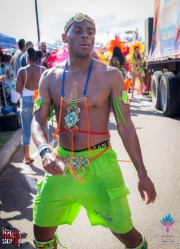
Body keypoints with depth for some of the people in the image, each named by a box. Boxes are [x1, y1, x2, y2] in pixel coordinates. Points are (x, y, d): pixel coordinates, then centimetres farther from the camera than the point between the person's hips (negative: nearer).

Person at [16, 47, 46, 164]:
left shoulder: (22, 70, -6)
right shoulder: (43, 69, -4)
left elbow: (18, 89, -6)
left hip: (26, 100, 0)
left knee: (26, 129, 10)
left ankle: (27, 157, 18)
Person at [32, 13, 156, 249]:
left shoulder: (111, 75, -7)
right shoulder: (50, 77, 1)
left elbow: (125, 126, -5)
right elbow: (37, 121, -1)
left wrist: (142, 174, -5)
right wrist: (44, 150, -24)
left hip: (100, 163, -2)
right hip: (61, 163, 3)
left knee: (124, 229, 5)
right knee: (41, 228, 12)